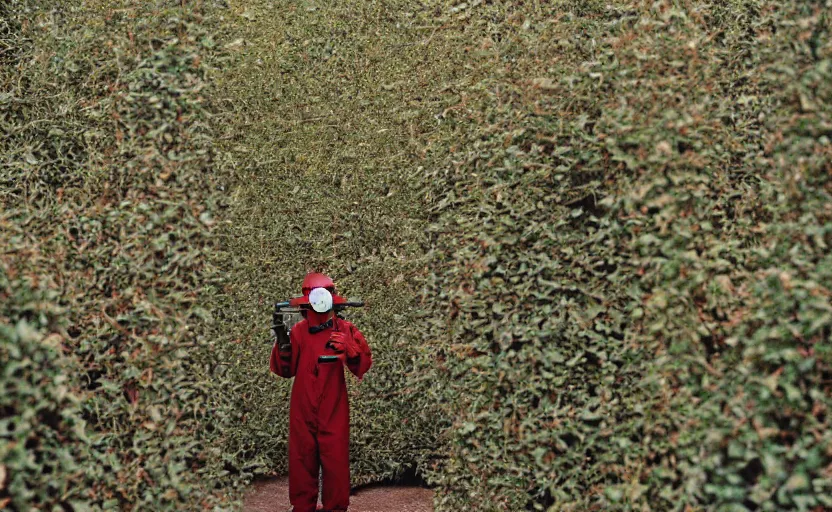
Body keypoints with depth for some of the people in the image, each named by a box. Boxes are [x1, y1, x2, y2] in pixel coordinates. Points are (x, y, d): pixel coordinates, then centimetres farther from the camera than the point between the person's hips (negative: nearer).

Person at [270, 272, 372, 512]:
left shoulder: (344, 330, -1)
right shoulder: (298, 331, 1)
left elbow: (363, 365, -5)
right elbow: (285, 370, 1)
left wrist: (349, 347, -24)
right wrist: (282, 341, -14)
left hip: (333, 409, -1)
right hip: (303, 409, 1)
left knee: (335, 460, 2)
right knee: (302, 459, 8)